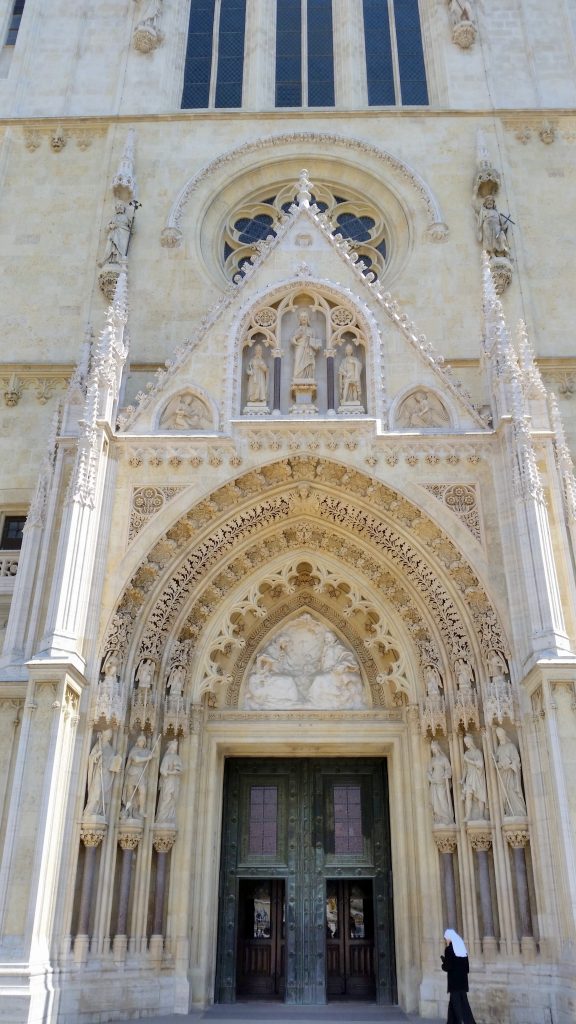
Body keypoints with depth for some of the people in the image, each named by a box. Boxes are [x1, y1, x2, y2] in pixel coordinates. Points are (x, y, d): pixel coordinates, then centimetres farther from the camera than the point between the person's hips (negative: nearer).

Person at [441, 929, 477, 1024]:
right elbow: (467, 967, 12)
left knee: (457, 1006, -2)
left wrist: (443, 965, 6)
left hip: (454, 982, -7)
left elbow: (448, 967, -14)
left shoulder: (449, 949, -10)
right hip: (463, 982, 7)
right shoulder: (462, 948, 10)